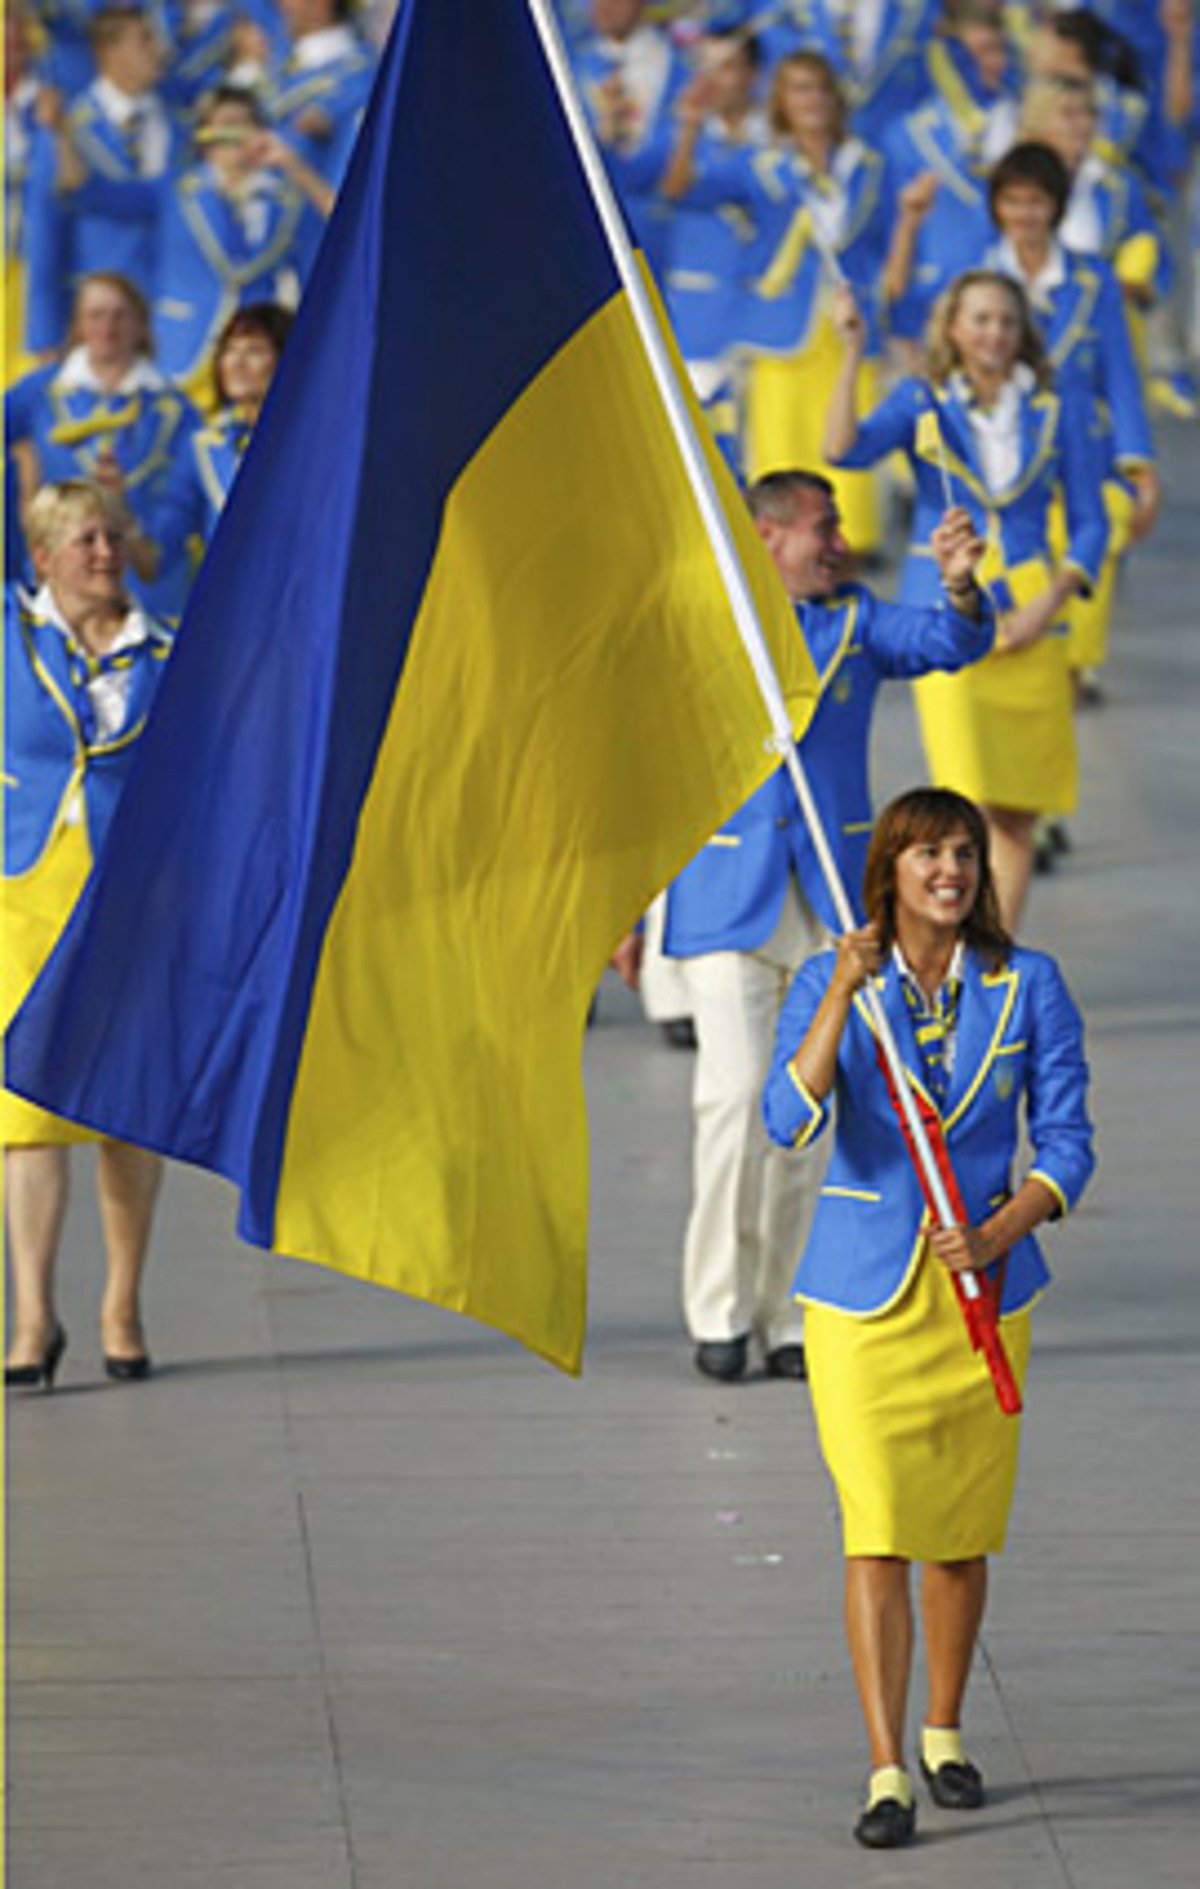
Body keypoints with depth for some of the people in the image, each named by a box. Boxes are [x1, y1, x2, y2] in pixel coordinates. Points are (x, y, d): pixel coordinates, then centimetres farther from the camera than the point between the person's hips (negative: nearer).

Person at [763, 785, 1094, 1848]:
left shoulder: (1027, 986, -2)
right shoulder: (831, 983, -5)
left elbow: (1066, 1141, 0)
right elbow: (790, 1122, -18)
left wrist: (996, 1237, -15)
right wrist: (843, 995, -27)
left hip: (984, 1284, 2)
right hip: (864, 1289, -2)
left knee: (962, 1532, 11)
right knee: (878, 1533, -9)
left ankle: (946, 1736, 32)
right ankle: (886, 1776, -9)